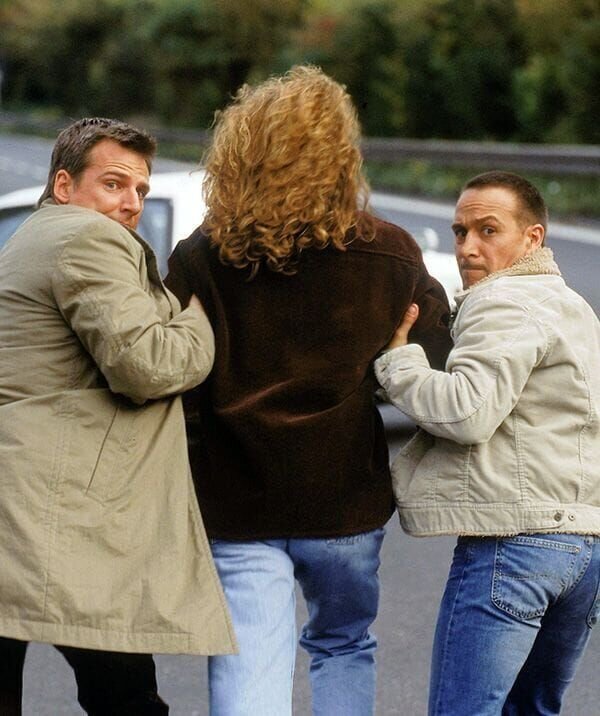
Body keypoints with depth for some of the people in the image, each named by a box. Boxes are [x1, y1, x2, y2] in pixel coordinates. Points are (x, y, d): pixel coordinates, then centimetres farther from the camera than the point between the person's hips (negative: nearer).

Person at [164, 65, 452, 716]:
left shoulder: (199, 260, -8)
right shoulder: (391, 256, -6)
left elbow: (176, 394, -10)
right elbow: (436, 376, 0)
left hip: (234, 510, -1)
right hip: (347, 502, 1)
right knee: (344, 646, 26)